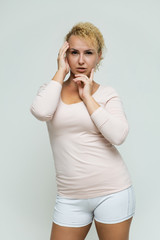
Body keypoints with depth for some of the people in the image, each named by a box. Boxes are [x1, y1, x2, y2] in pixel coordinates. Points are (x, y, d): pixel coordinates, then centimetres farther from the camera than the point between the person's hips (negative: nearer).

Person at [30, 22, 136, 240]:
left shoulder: (107, 94, 1)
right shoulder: (52, 88, 5)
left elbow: (118, 136, -17)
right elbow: (41, 111, -19)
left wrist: (87, 97, -11)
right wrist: (61, 71, -9)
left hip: (112, 191, -1)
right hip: (70, 196, 2)